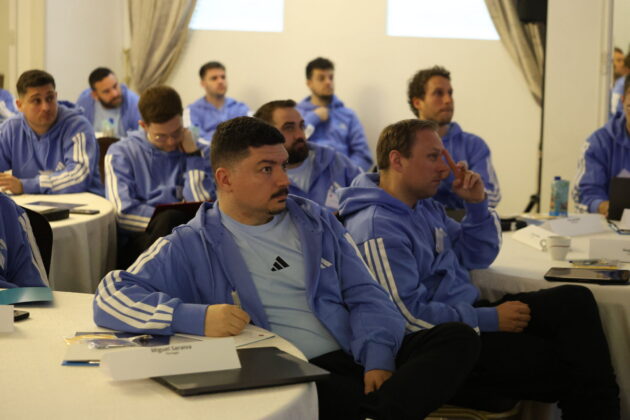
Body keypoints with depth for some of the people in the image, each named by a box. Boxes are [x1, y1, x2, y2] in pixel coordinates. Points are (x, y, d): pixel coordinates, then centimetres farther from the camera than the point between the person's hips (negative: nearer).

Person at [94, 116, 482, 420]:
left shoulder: (315, 221, 18)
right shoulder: (192, 247, 4)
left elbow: (365, 295, 13)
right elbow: (111, 297, -6)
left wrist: (378, 358, -8)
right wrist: (198, 317, -22)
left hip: (354, 359, 5)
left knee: (460, 338, -19)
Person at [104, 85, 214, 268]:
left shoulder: (194, 152, 14)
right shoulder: (121, 153, 8)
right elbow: (124, 213, -5)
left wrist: (193, 155, 0)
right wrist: (172, 221, -10)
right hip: (136, 239, -1)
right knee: (170, 219, -33)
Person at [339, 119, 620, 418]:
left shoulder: (425, 206, 14)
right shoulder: (377, 228, -17)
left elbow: (476, 258, 22)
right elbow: (410, 315, -23)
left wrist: (477, 204, 5)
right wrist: (490, 320, -17)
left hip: (467, 315, 10)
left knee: (575, 300, -8)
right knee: (556, 359, -21)